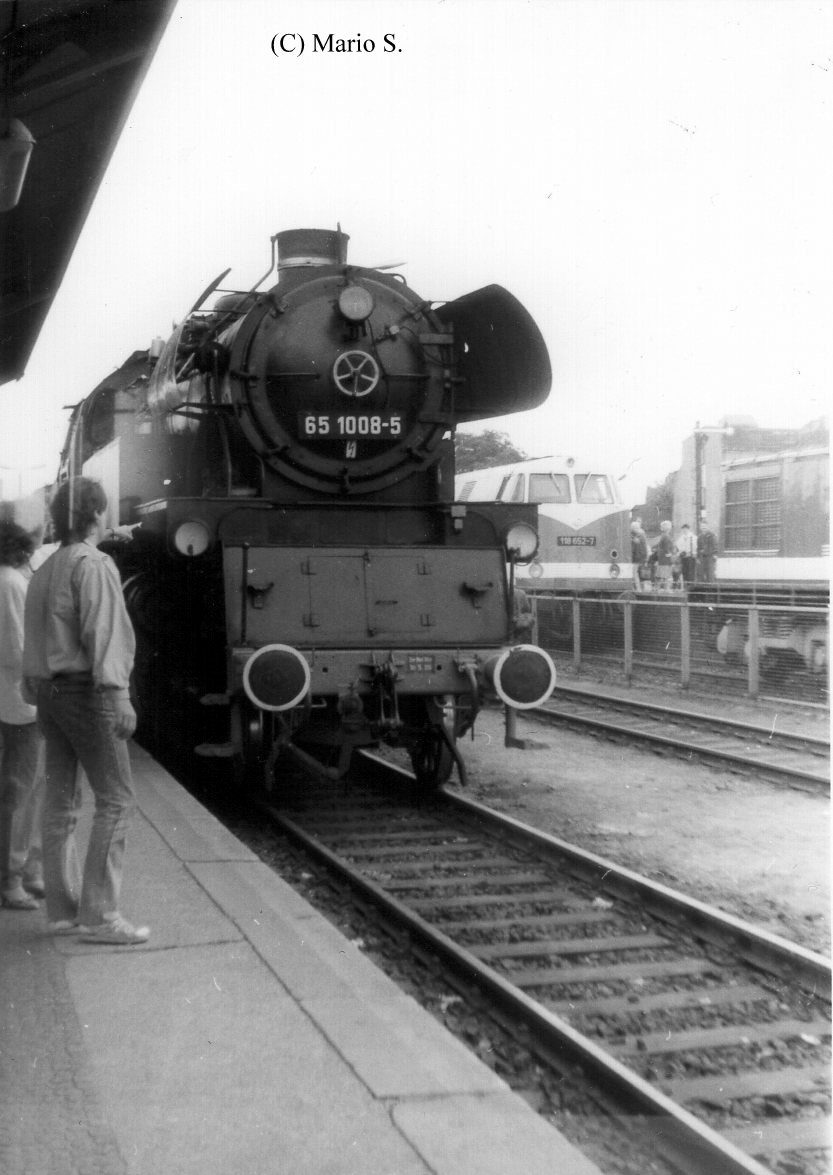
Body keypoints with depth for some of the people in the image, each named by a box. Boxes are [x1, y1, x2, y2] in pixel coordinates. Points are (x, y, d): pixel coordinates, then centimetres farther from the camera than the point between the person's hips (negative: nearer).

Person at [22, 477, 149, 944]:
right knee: (117, 799, -6)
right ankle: (99, 915, -8)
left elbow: (33, 641, 14)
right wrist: (118, 695, -22)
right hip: (85, 691, -9)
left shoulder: (44, 570, 16)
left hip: (49, 690, 9)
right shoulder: (93, 564, -10)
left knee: (61, 801, 11)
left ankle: (63, 909, 15)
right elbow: (102, 633, -19)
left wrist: (37, 694, 15)